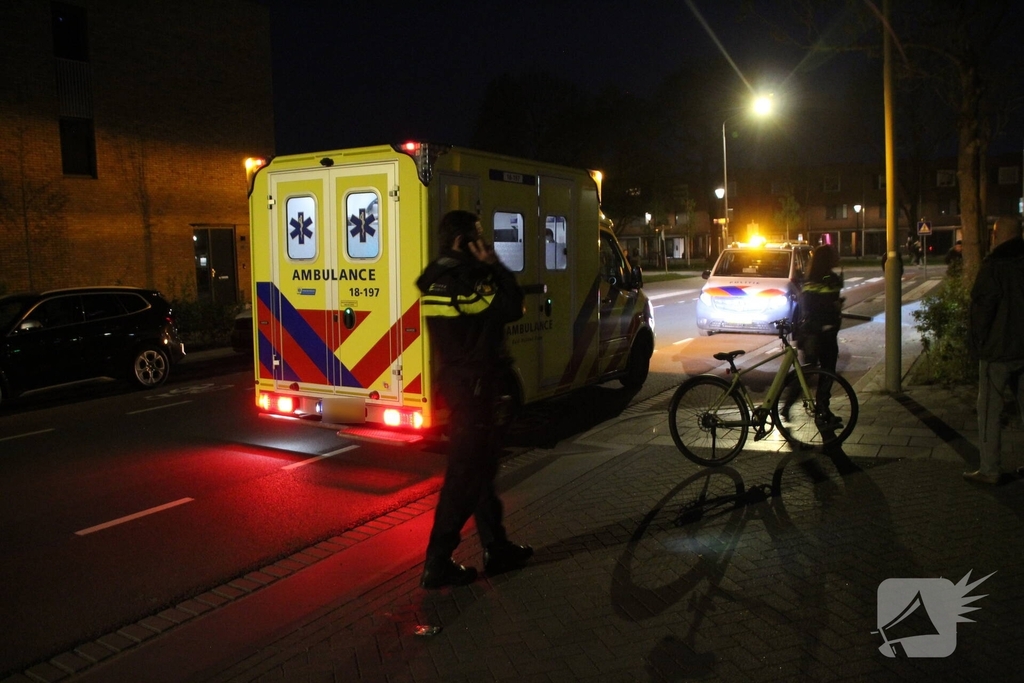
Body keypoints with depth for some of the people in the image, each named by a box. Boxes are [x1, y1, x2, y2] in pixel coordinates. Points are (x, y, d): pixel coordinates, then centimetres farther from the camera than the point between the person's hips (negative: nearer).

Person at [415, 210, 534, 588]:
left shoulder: (439, 277, 11)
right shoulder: (461, 279, -20)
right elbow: (511, 308, -17)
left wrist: (488, 270, 9)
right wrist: (495, 267, -8)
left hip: (460, 381, 10)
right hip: (474, 385, -10)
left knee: (481, 466, 18)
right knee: (466, 474, -3)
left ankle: (497, 547, 31)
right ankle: (437, 563, 5)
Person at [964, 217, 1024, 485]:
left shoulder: (994, 264, -14)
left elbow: (981, 306, -14)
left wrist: (977, 341, -2)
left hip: (999, 349, -7)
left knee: (990, 410, 0)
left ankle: (990, 470, 2)